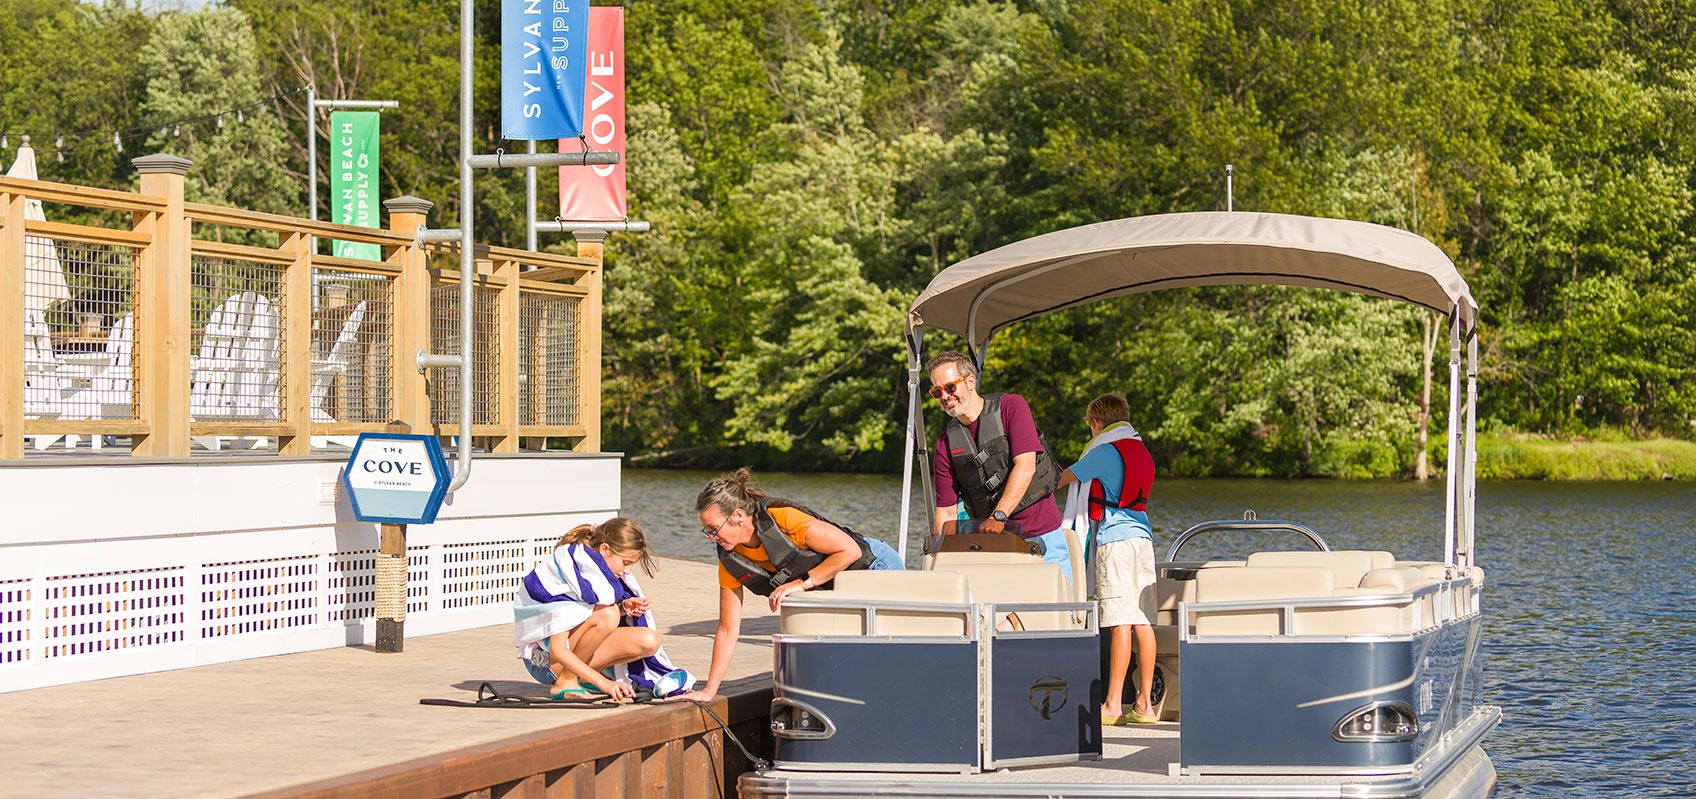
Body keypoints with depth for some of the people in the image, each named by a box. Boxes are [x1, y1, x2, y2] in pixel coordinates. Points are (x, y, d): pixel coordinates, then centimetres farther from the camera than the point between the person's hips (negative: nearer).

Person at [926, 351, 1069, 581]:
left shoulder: (1011, 406, -5)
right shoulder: (946, 443, 4)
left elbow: (1025, 466, -16)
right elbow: (946, 510, 4)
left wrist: (999, 516, -27)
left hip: (1042, 536, -2)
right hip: (991, 544, 2)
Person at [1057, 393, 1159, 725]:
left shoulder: (1105, 451, -6)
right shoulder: (1141, 451, 18)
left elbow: (1062, 479, 0)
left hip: (1115, 539, -8)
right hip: (1143, 536, 8)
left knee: (1120, 623, -12)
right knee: (1142, 621, 5)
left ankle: (1113, 705, -14)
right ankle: (1144, 703, 4)